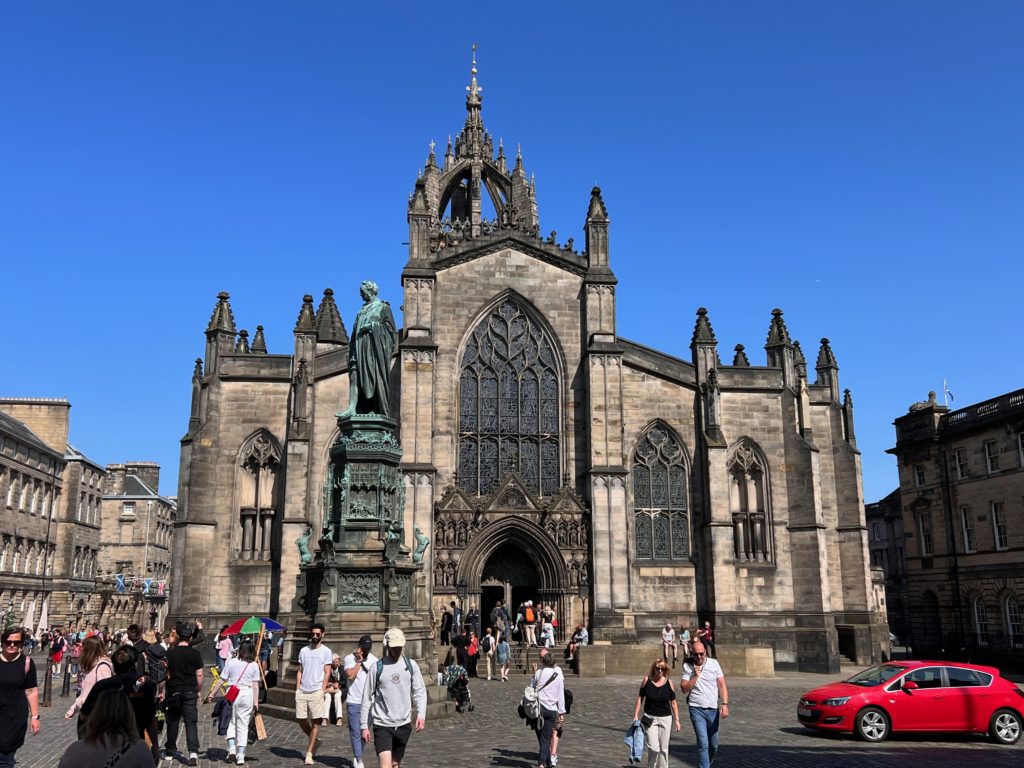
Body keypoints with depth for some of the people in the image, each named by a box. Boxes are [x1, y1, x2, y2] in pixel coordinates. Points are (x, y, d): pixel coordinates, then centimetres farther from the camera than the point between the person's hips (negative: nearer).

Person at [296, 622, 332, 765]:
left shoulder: (326, 651, 0)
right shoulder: (304, 650, 11)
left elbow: (327, 673, -2)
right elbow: (300, 671, 14)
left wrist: (322, 690, -10)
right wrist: (297, 689, 6)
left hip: (316, 691, -4)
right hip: (302, 691, 4)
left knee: (315, 722, -3)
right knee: (301, 720, 4)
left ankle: (309, 753, 4)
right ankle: (315, 740, 29)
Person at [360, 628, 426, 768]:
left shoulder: (411, 665, 3)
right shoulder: (377, 667, -3)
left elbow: (420, 692, 3)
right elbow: (367, 698, 2)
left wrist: (421, 714, -13)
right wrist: (364, 726, 1)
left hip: (404, 724, 3)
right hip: (382, 725, -3)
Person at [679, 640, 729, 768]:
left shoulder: (714, 663, 3)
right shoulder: (687, 666, -1)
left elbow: (722, 685, 1)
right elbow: (684, 689, -3)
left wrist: (724, 704, -10)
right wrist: (695, 676, -13)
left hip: (713, 709, 2)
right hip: (697, 709, -2)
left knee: (713, 744, 10)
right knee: (703, 743, -13)